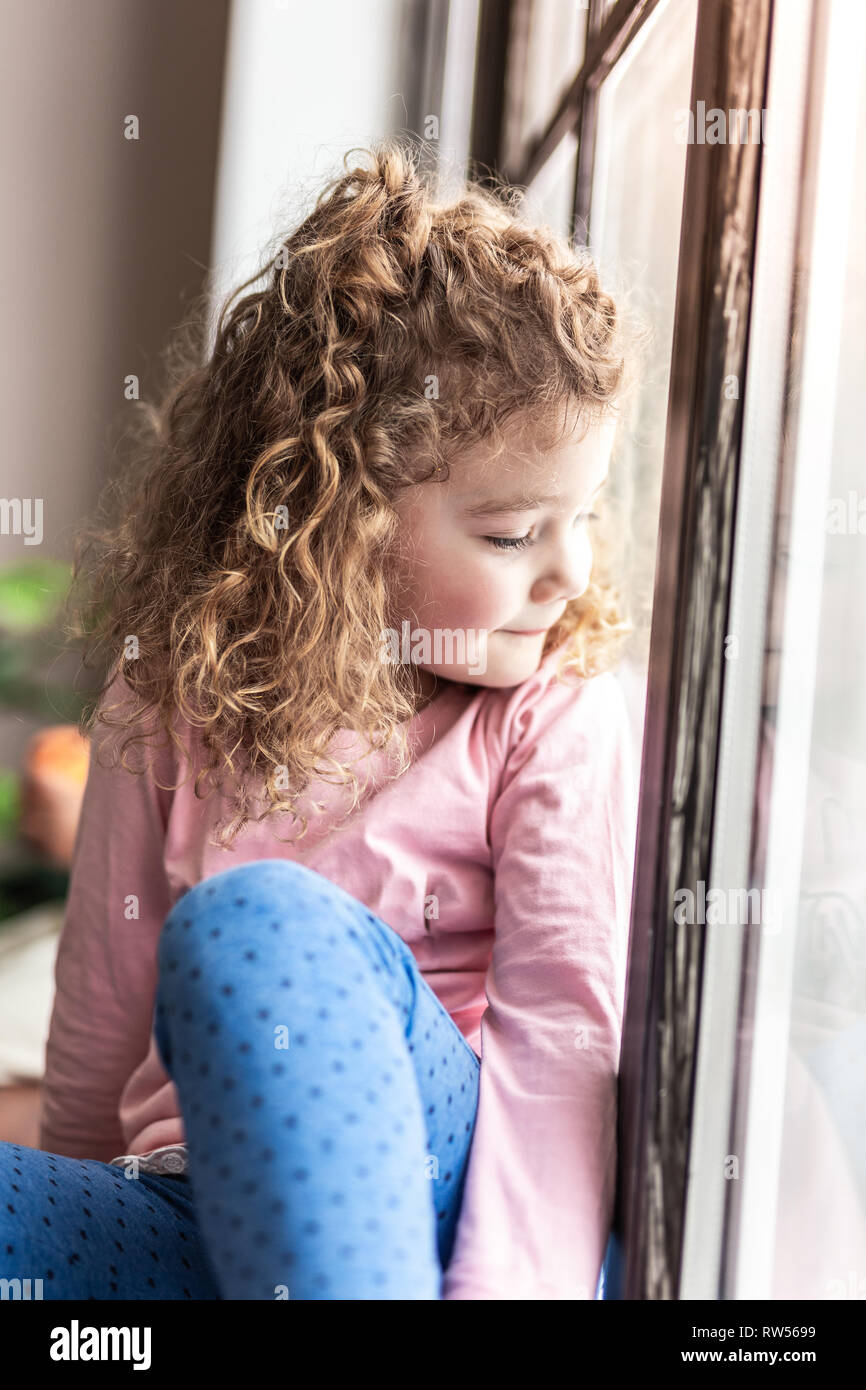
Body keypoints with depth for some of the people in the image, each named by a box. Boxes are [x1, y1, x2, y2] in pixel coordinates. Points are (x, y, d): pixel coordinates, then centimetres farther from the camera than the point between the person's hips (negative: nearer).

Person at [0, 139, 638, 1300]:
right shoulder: (174, 703, 6)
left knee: (256, 924, -32)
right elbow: (100, 1018, 13)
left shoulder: (558, 718, -1)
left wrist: (517, 1280, -24)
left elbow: (563, 1030, -11)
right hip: (190, 1223, 2)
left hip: (431, 1198, -2)